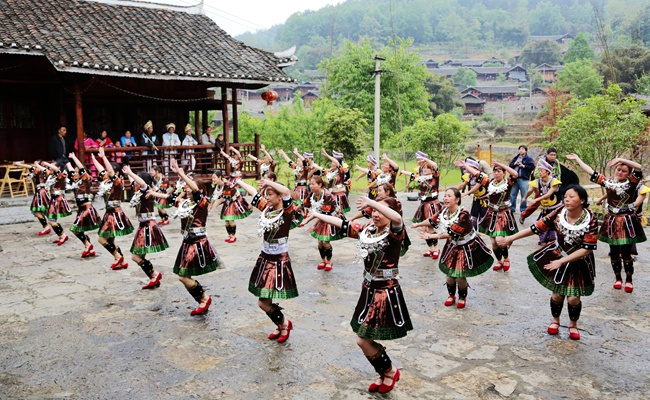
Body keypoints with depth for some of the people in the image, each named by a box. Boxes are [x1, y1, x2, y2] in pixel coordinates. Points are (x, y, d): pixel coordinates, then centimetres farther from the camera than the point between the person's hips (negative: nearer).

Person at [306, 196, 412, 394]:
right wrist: (316, 214, 11)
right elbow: (342, 224, 10)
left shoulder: (394, 234, -15)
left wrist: (370, 202, -41)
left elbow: (397, 218, -38)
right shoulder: (367, 230, 4)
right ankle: (384, 375, 35)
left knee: (363, 341, -3)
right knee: (365, 340, 13)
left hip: (386, 294, -7)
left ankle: (390, 371, 21)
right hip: (368, 291, 7)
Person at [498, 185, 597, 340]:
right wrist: (511, 238, -16)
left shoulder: (590, 220, -23)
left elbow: (587, 248, -21)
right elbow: (536, 227, -13)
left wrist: (561, 261, -24)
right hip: (557, 255, 2)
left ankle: (573, 325, 31)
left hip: (579, 262, -2)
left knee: (573, 298, -1)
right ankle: (555, 320, 37)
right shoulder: (559, 213, -17)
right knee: (557, 294, 6)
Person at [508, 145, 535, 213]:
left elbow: (532, 166, -9)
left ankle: (523, 209, 4)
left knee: (524, 196, -2)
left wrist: (523, 166, -12)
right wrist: (514, 164, -4)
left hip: (524, 179, -5)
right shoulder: (515, 158, 18)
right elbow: (510, 165, 15)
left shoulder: (529, 158, 2)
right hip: (514, 178, 5)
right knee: (512, 194, 8)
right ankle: (512, 208, 16)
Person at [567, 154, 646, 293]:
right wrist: (577, 159, 9)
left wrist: (621, 159, -25)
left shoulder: (632, 182, -3)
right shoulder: (608, 182, 5)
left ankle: (629, 280, 17)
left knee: (626, 253, -1)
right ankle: (618, 278, 26)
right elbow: (590, 171, 7)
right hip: (612, 221, 3)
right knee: (614, 253, 8)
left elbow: (639, 168, -21)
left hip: (627, 221, -3)